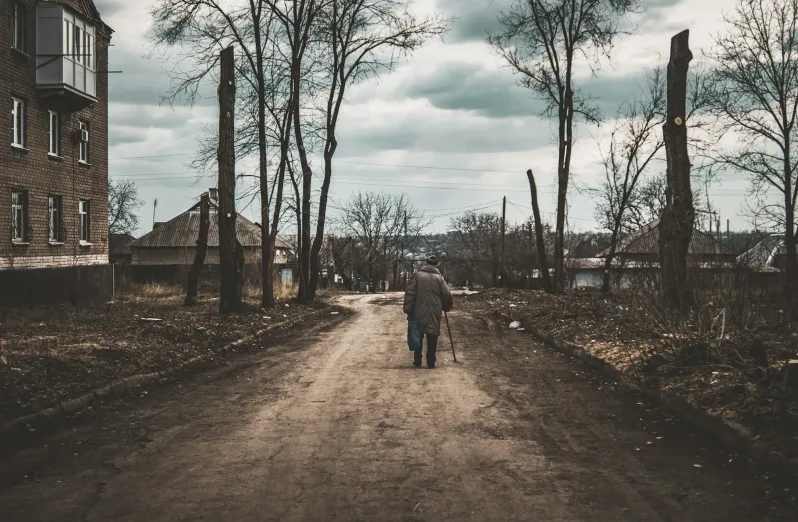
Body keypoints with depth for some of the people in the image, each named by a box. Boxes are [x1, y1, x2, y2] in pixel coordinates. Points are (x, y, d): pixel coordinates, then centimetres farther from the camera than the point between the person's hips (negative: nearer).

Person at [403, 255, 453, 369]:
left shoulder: (417, 275, 2)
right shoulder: (439, 278, 3)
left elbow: (409, 293, -4)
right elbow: (447, 295, 1)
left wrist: (408, 309, -3)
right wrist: (446, 307, 19)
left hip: (419, 312, 0)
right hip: (434, 313, 0)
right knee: (432, 340, 5)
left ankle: (417, 361, 15)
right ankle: (431, 363, 4)